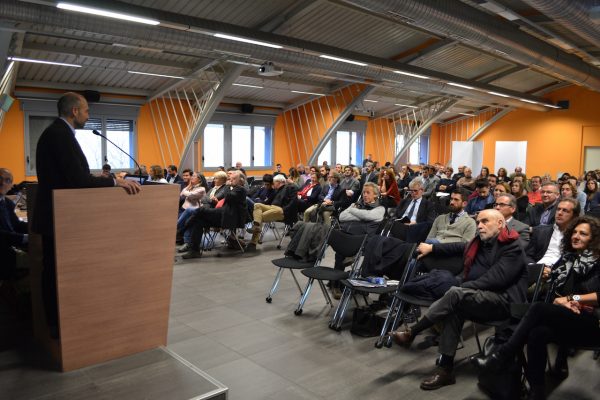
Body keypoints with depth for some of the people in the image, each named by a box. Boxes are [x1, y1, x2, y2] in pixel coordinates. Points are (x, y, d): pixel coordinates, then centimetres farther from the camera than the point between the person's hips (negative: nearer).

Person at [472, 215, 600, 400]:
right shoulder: (567, 258, 19)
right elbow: (556, 290, 15)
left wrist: (572, 298, -5)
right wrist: (564, 302, -6)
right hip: (567, 319, 4)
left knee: (538, 309, -31)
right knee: (537, 333, -32)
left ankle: (501, 357, -26)